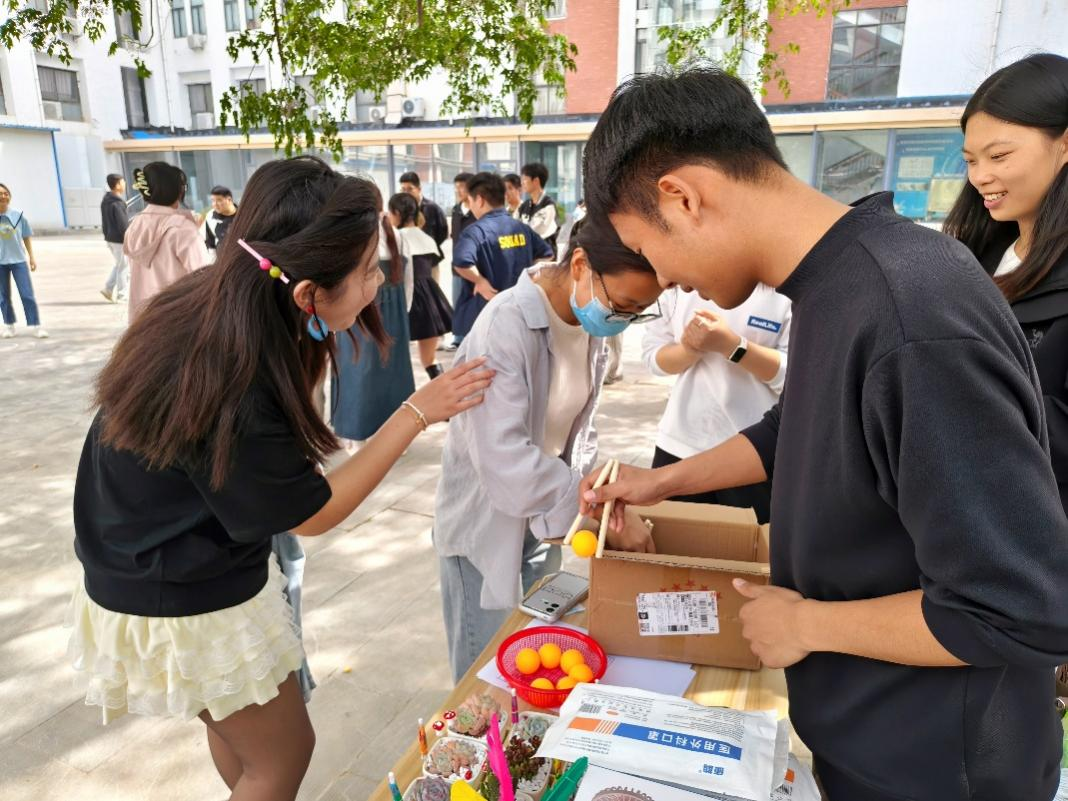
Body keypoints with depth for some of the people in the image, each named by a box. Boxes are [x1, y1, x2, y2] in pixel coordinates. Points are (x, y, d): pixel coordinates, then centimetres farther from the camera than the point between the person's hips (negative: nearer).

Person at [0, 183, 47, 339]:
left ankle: (35, 326, -1)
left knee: (27, 294, -4)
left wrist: (31, 257, 6)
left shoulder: (18, 215, -1)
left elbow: (27, 237, 7)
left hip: (19, 260, 0)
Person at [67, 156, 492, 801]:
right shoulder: (234, 393, -36)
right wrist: (419, 412, -19)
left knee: (238, 735, 29)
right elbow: (314, 513, -20)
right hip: (188, 607, -7)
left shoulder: (208, 302, -14)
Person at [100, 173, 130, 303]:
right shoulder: (117, 203, -21)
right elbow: (123, 225, -21)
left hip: (110, 238, 9)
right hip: (120, 239, -9)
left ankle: (108, 289, 16)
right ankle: (121, 295, 8)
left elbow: (104, 222, 16)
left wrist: (107, 235, 23)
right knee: (124, 267, 2)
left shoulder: (105, 201, 9)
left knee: (118, 264, 21)